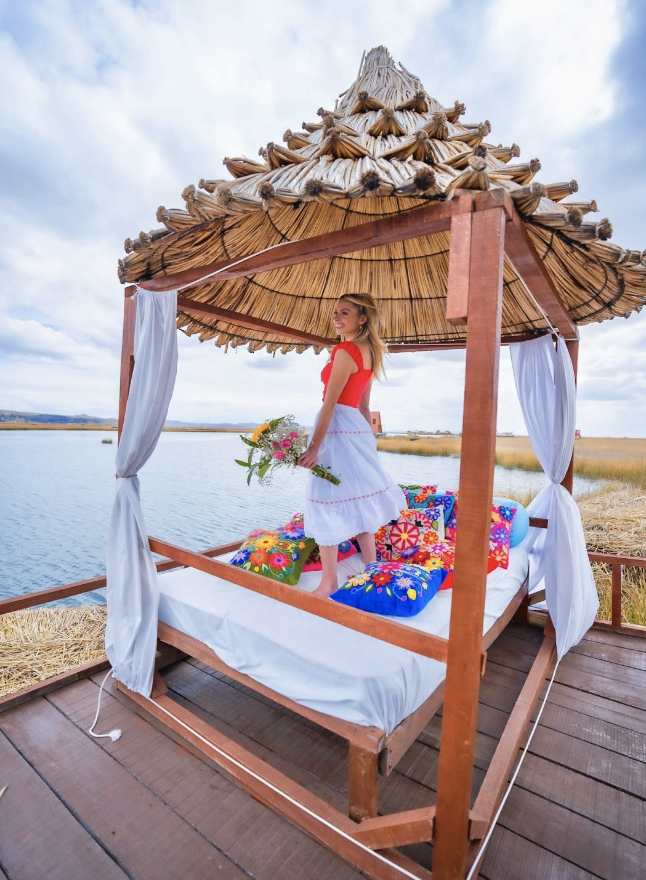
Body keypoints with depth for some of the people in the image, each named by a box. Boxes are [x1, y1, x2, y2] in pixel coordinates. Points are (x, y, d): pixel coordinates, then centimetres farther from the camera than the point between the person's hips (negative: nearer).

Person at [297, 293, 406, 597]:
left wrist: (314, 447, -17)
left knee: (329, 504, -2)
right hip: (356, 428, 10)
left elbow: (330, 403, -18)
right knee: (358, 500, 16)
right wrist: (367, 435, 23)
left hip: (337, 429, -10)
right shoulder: (368, 352, 14)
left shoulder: (345, 351, -13)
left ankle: (329, 582, 9)